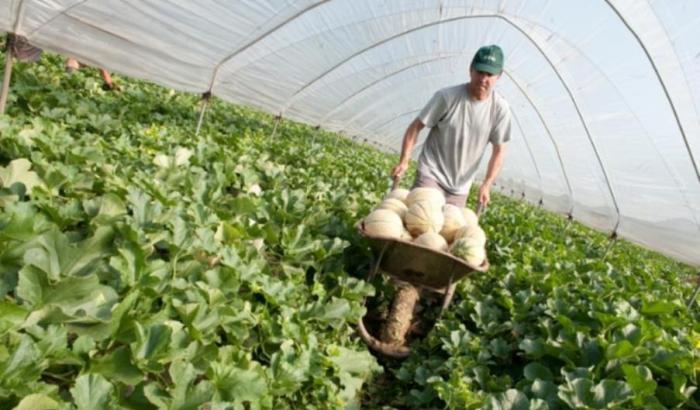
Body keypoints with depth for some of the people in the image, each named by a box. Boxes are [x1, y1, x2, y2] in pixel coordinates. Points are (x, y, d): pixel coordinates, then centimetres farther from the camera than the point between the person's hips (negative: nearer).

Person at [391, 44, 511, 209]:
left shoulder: (500, 109, -8)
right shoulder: (447, 97, -15)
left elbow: (499, 150, 0)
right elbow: (415, 127, -9)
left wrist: (487, 184, -6)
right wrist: (404, 161, -17)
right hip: (431, 175, -3)